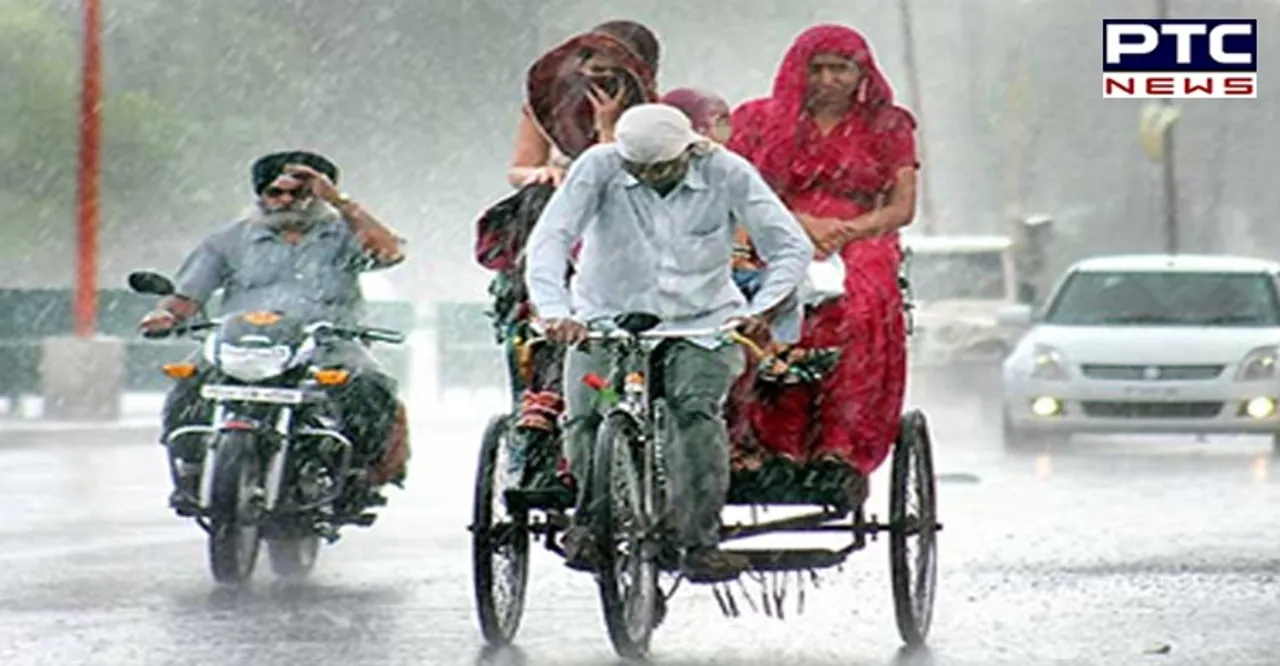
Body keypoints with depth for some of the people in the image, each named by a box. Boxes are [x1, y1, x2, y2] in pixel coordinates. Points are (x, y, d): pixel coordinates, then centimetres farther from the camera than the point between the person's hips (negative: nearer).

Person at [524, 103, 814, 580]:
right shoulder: (599, 168, -11)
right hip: (609, 319, 1)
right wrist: (554, 311, -37)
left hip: (702, 321, -1)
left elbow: (792, 246, -11)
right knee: (586, 418, -20)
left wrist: (761, 311, -28)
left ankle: (701, 542, -20)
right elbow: (550, 238, -20)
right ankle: (592, 513, 13)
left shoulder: (726, 173, -10)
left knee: (695, 407, -29)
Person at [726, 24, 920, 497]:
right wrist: (800, 222, -9)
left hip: (860, 245, 0)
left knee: (861, 308, -37)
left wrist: (845, 231, -10)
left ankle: (842, 449, -41)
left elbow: (901, 208, 8)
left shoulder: (888, 127, 16)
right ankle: (778, 445, -40)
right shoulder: (760, 121, 17)